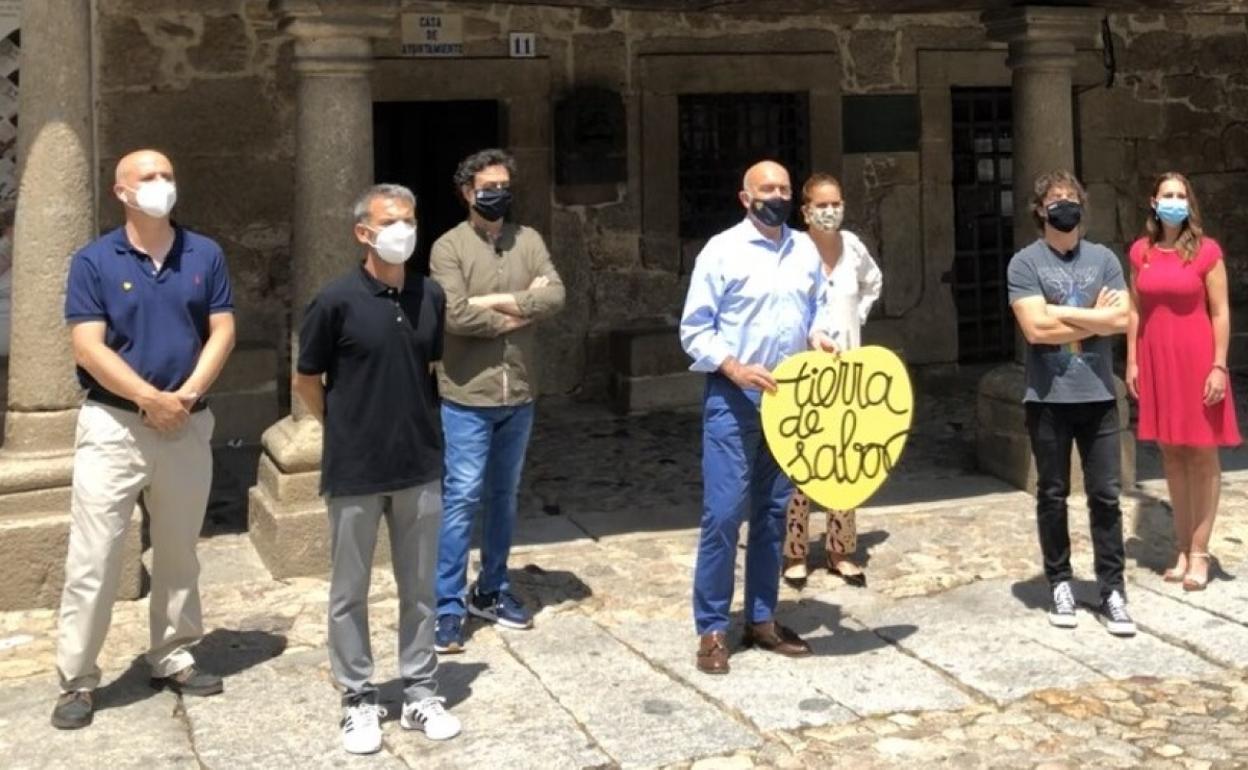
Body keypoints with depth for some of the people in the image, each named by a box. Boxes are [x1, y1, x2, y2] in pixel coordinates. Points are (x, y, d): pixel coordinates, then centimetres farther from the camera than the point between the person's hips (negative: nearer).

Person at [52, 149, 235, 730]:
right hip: (113, 424, -3)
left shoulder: (205, 256, 5)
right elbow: (88, 347, -10)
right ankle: (76, 680, 6)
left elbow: (222, 332, 1)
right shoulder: (93, 261, -4)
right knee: (92, 558, -3)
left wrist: (188, 393, -13)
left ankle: (172, 658, 26)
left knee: (178, 553, 12)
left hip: (189, 426, 3)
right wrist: (152, 399, -16)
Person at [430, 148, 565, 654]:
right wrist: (523, 311, -11)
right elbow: (455, 314, -20)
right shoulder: (450, 246, -7)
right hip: (468, 396, -5)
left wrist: (497, 300, -16)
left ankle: (491, 592, 28)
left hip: (519, 395, 5)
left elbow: (555, 296, -7)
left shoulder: (528, 241, 7)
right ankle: (448, 606, 4)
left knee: (503, 497, 15)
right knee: (461, 498, -4)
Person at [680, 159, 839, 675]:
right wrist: (734, 367, -21)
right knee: (723, 514, -6)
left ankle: (762, 619, 22)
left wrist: (818, 337, -3)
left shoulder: (806, 252, 9)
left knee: (773, 513, 11)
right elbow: (693, 330, -7)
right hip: (733, 399, -5)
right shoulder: (722, 251, -7)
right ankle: (712, 629, 5)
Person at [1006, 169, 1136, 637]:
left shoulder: (1104, 259, 7)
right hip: (1048, 398, -2)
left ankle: (1111, 590, 10)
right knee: (1052, 495, 8)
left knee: (1106, 495, 3)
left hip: (1098, 396, 2)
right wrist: (1095, 317, -6)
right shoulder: (1025, 263, -3)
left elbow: (1122, 320, -6)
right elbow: (1034, 329, -14)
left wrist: (1060, 313, -11)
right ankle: (1060, 585, 19)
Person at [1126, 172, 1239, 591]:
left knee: (1202, 455, 2)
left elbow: (1220, 313, -7)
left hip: (1196, 360, -4)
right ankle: (1182, 549, 19)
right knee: (1172, 453, 10)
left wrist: (1219, 366, -12)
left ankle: (1198, 552, 8)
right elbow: (1135, 310, 9)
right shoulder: (1141, 251, 5)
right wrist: (1131, 361, 5)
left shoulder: (1206, 251, -6)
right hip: (1155, 362, 4)